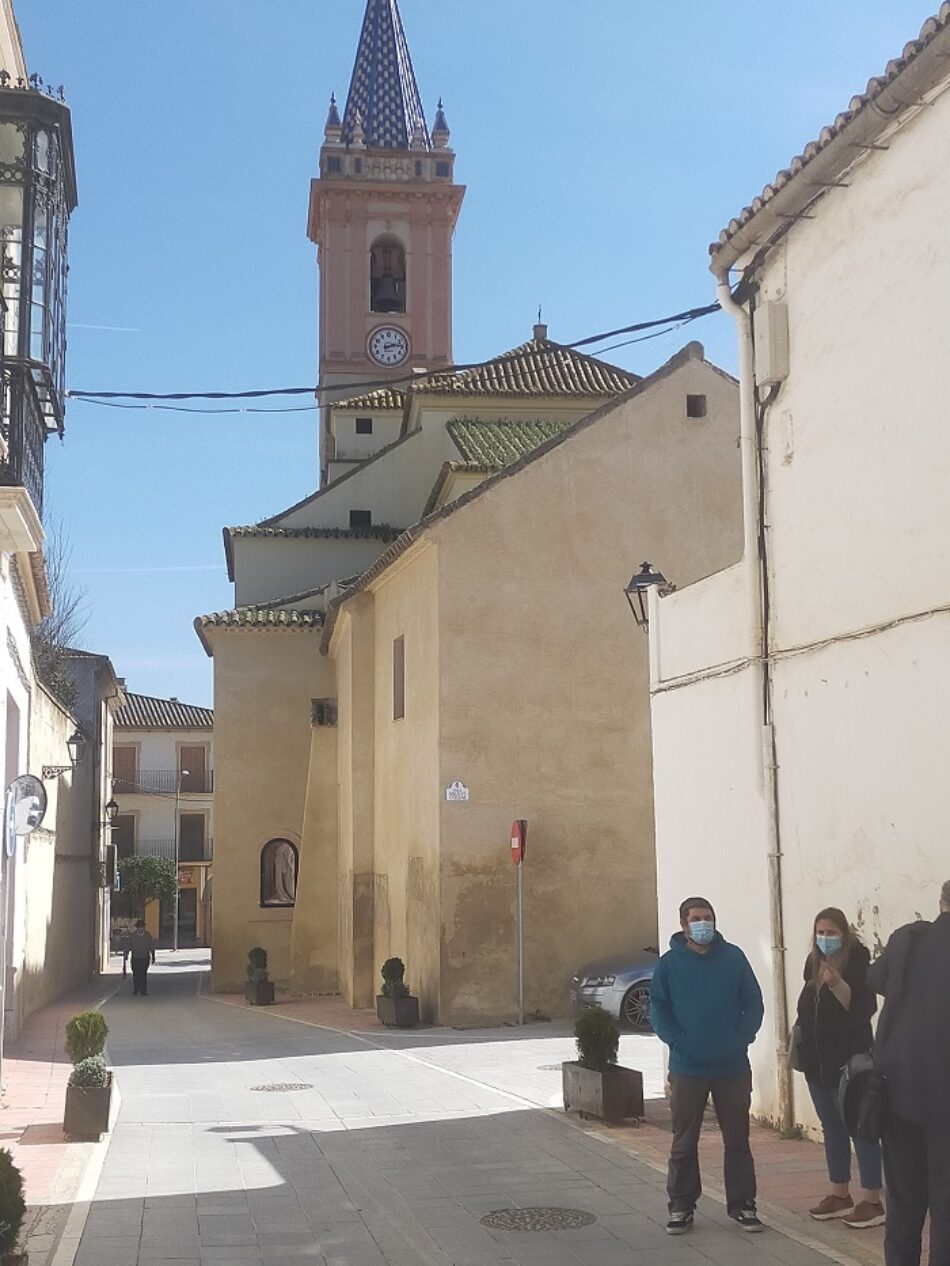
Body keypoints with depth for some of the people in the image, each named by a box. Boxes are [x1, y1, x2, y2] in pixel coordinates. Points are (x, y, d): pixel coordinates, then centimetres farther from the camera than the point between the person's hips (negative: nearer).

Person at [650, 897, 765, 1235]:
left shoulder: (733, 957, 1)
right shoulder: (669, 964, -2)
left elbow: (753, 1002, 3)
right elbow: (658, 1008, -1)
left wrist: (743, 1038, -8)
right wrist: (677, 1041, -12)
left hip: (733, 1066, 1)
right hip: (687, 1068, -1)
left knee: (737, 1140, 9)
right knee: (684, 1141, 7)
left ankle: (742, 1204, 21)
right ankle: (681, 1206, 18)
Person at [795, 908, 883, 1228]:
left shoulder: (857, 961, -9)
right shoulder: (814, 963, 11)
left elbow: (865, 1007, -18)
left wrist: (837, 985, -30)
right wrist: (800, 1034, 13)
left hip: (849, 1060, -7)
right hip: (817, 1061, 7)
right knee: (832, 1128, 13)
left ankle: (871, 1200, -1)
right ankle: (839, 1194, 21)